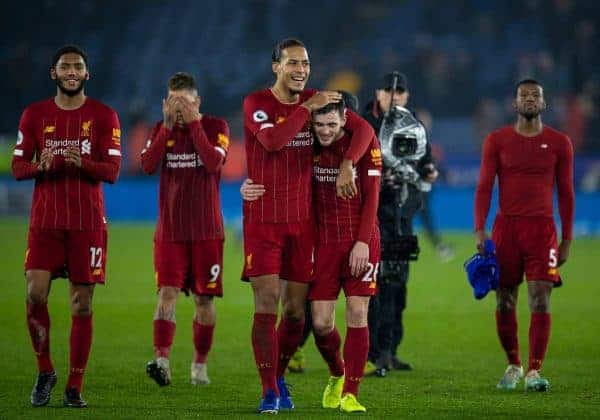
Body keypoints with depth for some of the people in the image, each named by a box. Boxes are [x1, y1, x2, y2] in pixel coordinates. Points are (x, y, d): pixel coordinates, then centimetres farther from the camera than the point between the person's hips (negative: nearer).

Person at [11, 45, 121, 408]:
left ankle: (75, 387, 4)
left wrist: (81, 162, -23)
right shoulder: (35, 115, 8)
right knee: (35, 295, -11)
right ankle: (45, 371, 9)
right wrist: (40, 166, -17)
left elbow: (112, 171, -3)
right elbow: (18, 167, 6)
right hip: (45, 221, 1)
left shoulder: (104, 116, 3)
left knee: (82, 304, -1)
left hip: (88, 223, -1)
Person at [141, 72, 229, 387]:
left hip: (206, 231, -1)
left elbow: (213, 163, -19)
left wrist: (193, 124, -17)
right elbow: (147, 164, -9)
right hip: (170, 229, 1)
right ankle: (162, 360, -24)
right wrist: (168, 126, -13)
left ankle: (199, 364, 17)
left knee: (204, 298, 5)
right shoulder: (161, 129, 8)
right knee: (167, 293, -13)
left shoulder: (216, 127, 0)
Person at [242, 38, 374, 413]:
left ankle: (279, 375, 27)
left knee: (296, 308, 6)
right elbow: (272, 140, -24)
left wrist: (347, 165, -16)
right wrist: (307, 108, -20)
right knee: (266, 304, -10)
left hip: (302, 220, 4)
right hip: (263, 220, -4)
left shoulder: (316, 100, 6)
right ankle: (270, 391, -7)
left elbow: (363, 129, -1)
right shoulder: (256, 103, -5)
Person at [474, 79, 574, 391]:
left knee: (540, 300, -10)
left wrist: (567, 239, 6)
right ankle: (513, 366, 22)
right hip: (506, 225, 1)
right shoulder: (497, 141, 5)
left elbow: (566, 193, 9)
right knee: (504, 301, 5)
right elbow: (484, 187, 3)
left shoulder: (559, 143, 6)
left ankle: (534, 372, -11)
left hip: (541, 228, -1)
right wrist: (479, 230, -8)